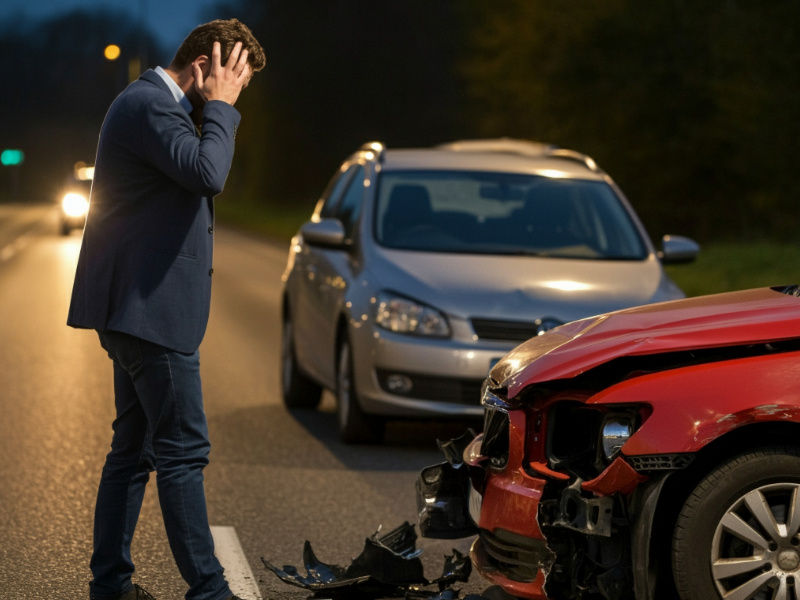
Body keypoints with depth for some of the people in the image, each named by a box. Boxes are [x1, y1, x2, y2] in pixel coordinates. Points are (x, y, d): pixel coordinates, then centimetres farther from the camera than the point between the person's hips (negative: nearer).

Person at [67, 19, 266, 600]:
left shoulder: (153, 103, 18)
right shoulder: (149, 105, -15)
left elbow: (196, 179, 24)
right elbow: (206, 173, -28)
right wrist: (220, 107, -16)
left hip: (140, 308, 11)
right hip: (148, 308, -11)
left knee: (134, 448, 14)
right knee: (183, 449, -8)